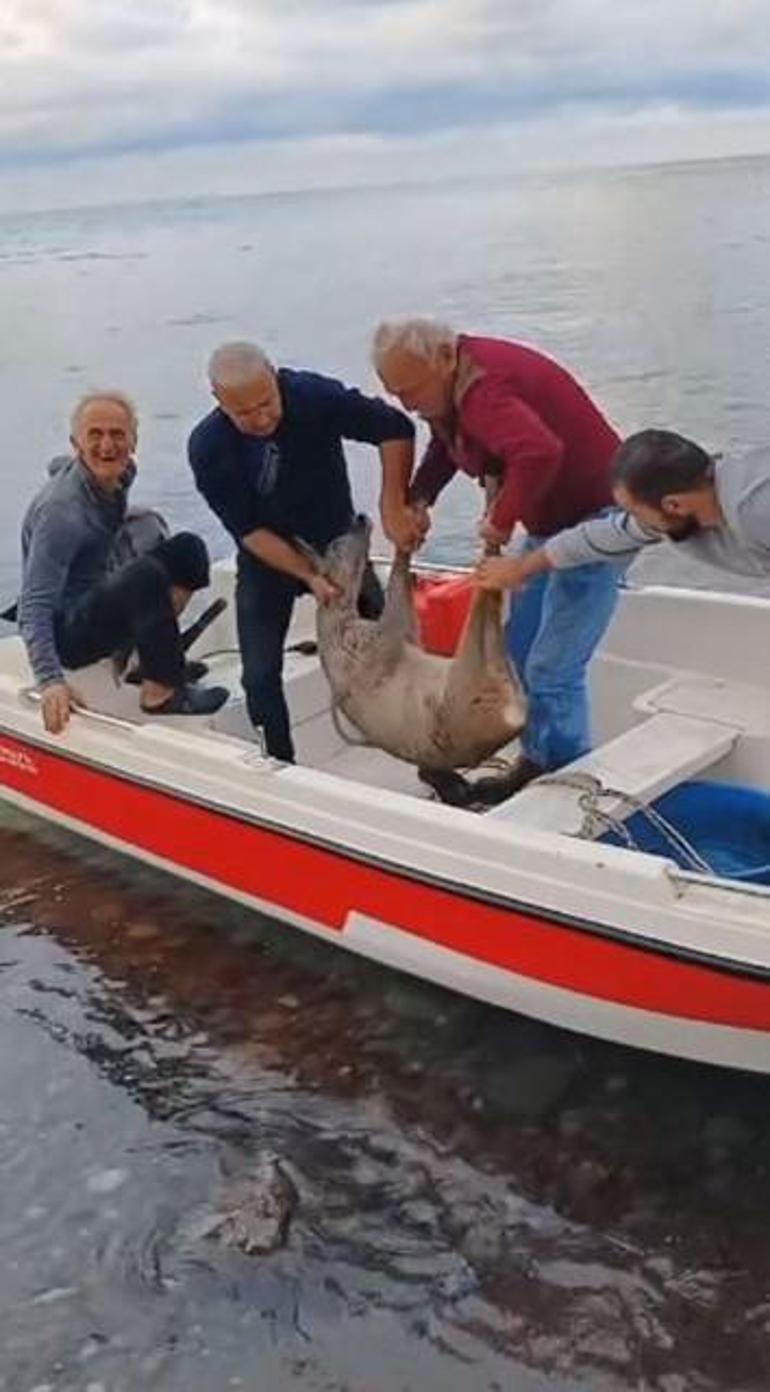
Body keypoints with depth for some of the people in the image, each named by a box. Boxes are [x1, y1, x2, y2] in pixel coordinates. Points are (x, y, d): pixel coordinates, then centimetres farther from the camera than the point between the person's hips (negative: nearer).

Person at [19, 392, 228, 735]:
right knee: (147, 575, -34)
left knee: (187, 549, 6)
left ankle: (156, 656, -3)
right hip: (65, 633, -10)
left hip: (97, 603, 10)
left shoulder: (121, 475, -1)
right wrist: (50, 681, -46)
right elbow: (34, 606, -35)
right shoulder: (60, 510, -28)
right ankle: (159, 693, -22)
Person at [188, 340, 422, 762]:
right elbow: (250, 532, -18)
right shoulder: (207, 449, -23)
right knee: (260, 675, -4)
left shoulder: (315, 396, -26)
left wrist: (393, 508, -25)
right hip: (266, 559, 0)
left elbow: (396, 430, -19)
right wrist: (310, 576, -26)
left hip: (337, 543, 0)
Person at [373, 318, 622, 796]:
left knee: (553, 670, -10)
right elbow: (446, 443, 19)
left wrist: (502, 522, -30)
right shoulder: (451, 381, 3)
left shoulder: (481, 388, -29)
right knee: (518, 653, 15)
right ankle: (535, 765, 28)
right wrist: (419, 498, 2)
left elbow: (540, 453, -45)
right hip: (550, 522, 11)